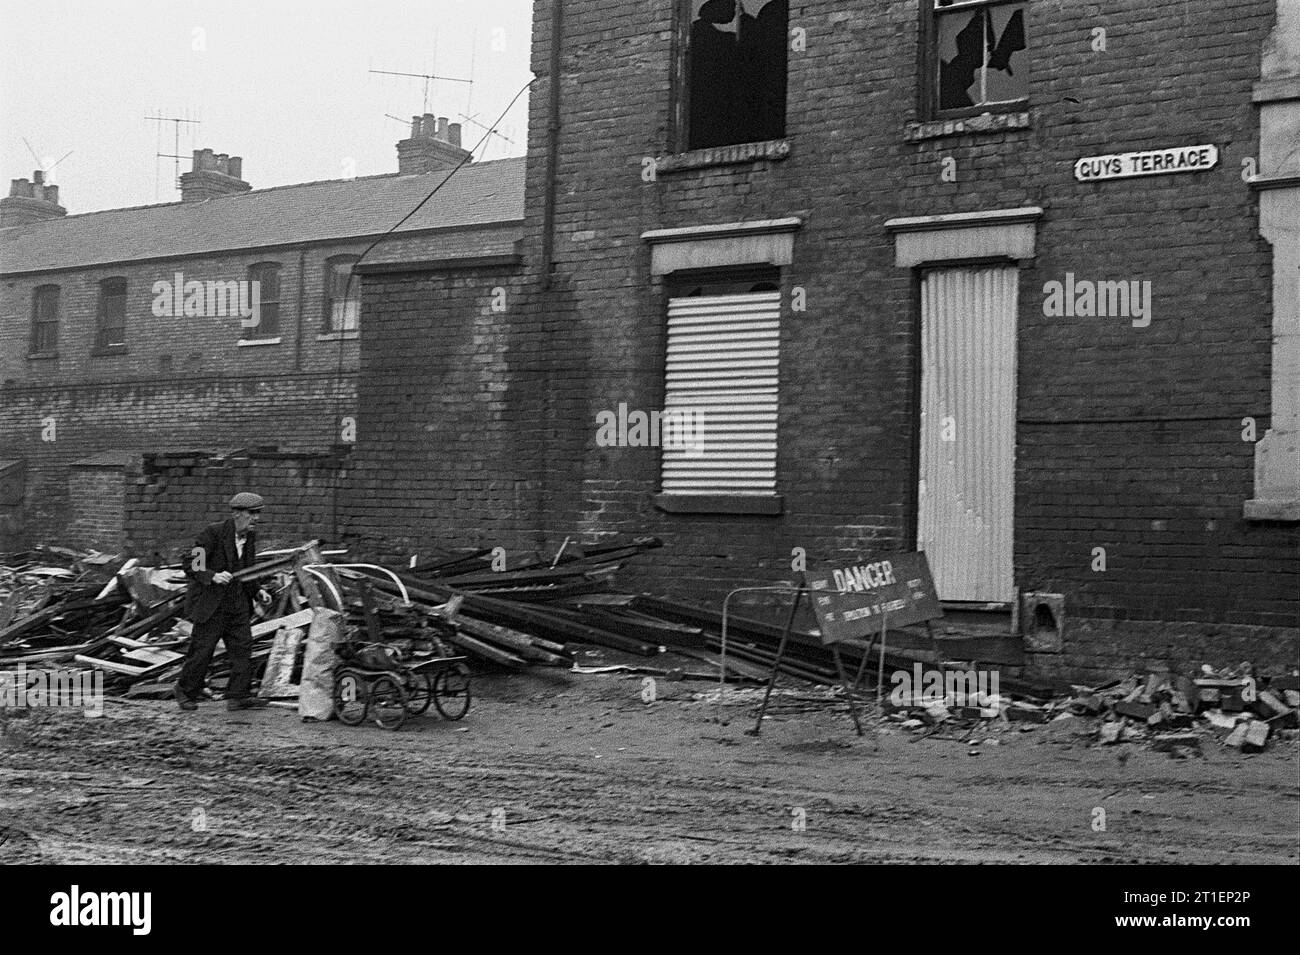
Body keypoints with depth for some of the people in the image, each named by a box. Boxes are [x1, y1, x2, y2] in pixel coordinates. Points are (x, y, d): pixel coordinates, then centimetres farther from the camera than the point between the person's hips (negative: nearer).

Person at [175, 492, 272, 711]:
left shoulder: (250, 537, 8)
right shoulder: (213, 533, -14)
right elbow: (190, 566, -15)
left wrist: (257, 591, 5)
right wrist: (213, 576, -30)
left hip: (238, 603, 6)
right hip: (210, 603, -6)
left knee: (242, 647, -2)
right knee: (202, 650, 1)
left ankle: (237, 697, 1)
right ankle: (185, 692, 19)